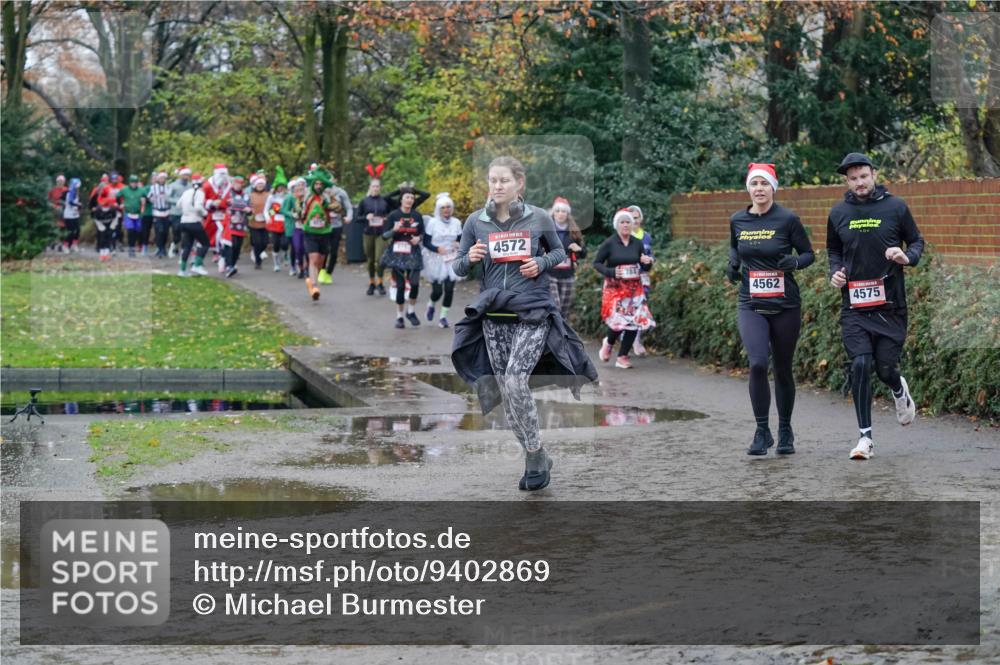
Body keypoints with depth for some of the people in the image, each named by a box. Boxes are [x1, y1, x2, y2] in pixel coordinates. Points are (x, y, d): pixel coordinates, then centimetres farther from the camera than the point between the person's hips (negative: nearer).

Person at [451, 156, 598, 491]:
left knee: (515, 381, -20)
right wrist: (470, 258, -13)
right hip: (494, 316, 3)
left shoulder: (538, 218, -1)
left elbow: (559, 252, 14)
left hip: (533, 313, -3)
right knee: (505, 392, 4)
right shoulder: (476, 221, 3)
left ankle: (535, 454, -3)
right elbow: (458, 267, 9)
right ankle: (537, 460, 19)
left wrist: (541, 263, -7)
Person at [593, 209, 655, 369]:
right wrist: (611, 272, -17)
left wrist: (647, 263, -8)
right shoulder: (609, 244, -5)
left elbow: (643, 268, 15)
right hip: (615, 288, -4)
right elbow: (597, 263, -1)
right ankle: (609, 342, 20)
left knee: (636, 320, -4)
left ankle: (622, 357, 10)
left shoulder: (637, 244, 6)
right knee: (618, 320, -15)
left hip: (634, 288, 4)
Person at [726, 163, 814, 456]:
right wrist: (733, 263, 2)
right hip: (750, 305, 1)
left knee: (783, 370, 9)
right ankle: (762, 432, -5)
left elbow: (808, 253, 2)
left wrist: (795, 262, -19)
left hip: (785, 306, -1)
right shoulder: (737, 221, 3)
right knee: (758, 363, -18)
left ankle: (785, 432, 28)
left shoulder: (787, 219, -6)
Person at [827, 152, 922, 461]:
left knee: (885, 368, 1)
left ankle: (900, 391, 41)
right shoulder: (838, 214, 5)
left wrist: (908, 257, -13)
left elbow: (917, 240, 9)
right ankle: (865, 437, -2)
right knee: (860, 365, -11)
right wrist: (835, 272, 1)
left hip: (890, 305, -1)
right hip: (854, 306, 1)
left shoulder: (895, 207, -1)